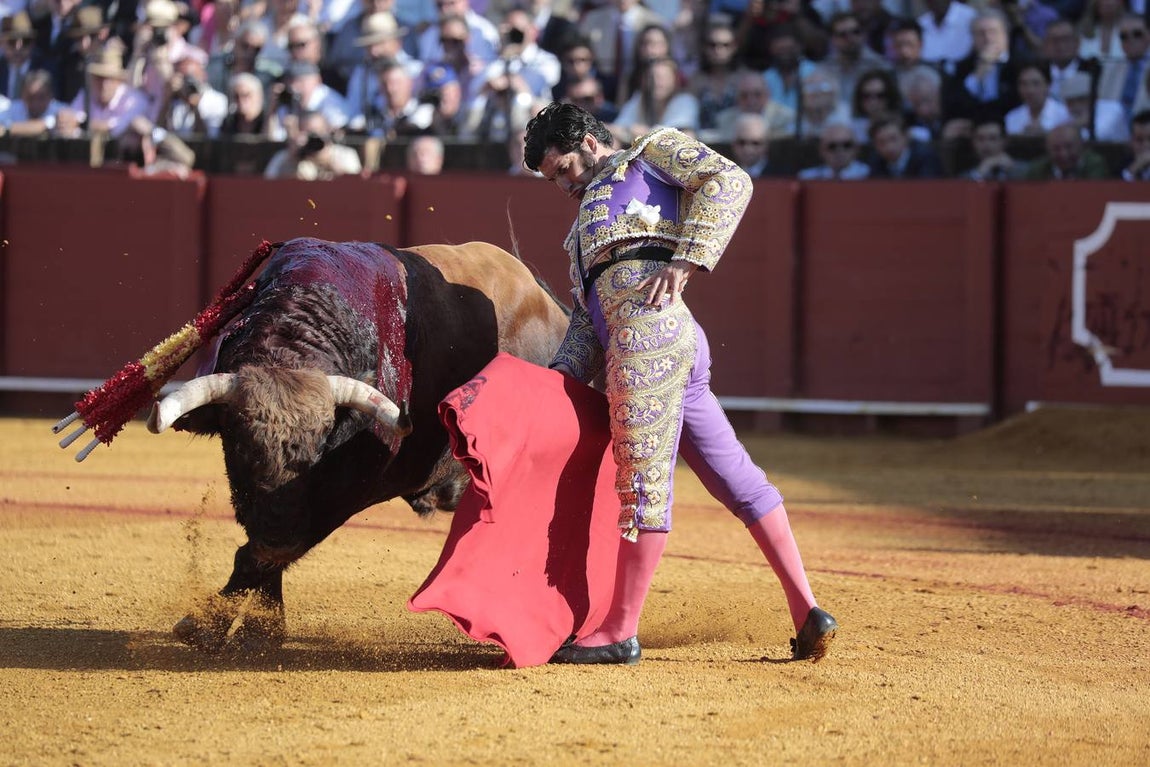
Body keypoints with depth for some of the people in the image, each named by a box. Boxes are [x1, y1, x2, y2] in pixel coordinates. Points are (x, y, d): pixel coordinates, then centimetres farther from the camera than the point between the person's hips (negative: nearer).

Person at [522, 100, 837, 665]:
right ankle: (805, 610, 3)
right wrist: (562, 376, 8)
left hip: (650, 330, -9)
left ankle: (620, 633, -5)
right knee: (736, 478, 5)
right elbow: (586, 317, 25)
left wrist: (686, 261, -13)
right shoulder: (587, 225, 37)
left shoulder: (654, 152, 15)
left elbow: (729, 182, -2)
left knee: (644, 481, -6)